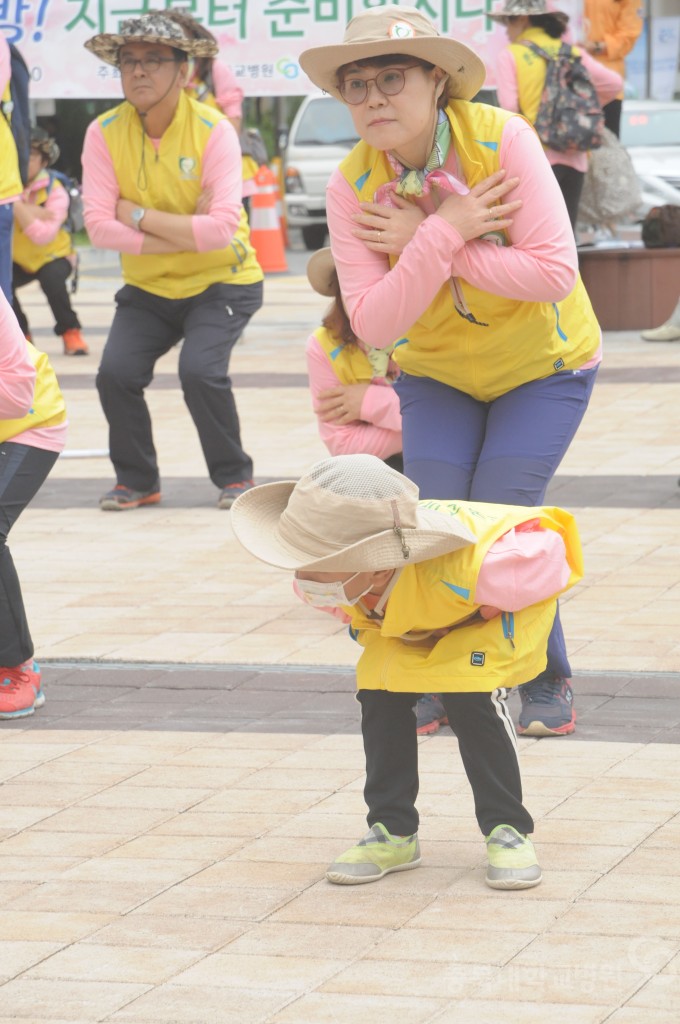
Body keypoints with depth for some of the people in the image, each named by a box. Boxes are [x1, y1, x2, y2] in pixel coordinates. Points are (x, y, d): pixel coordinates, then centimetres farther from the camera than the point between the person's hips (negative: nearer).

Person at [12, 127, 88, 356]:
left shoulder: (55, 191, -21)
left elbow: (42, 236, -35)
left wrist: (18, 205, -42)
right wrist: (38, 213, -35)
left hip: (53, 257, -3)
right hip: (18, 261, 4)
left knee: (51, 278, -36)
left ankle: (70, 332, -12)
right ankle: (21, 334, 2)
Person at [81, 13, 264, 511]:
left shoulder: (213, 131, -17)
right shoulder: (104, 133, -9)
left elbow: (222, 229, -27)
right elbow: (99, 225, -18)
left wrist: (138, 215, -22)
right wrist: (183, 233, -22)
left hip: (220, 283, -3)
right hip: (147, 289, 3)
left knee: (201, 371, -23)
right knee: (116, 374, -15)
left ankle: (235, 476, 1)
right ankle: (137, 480, 9)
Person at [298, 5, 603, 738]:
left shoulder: (502, 140, -27)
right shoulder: (352, 184, -19)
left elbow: (554, 273, -33)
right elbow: (372, 325, -24)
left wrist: (426, 241, -32)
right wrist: (445, 234, -35)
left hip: (542, 363, -3)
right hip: (436, 373, 3)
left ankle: (547, 684, 11)